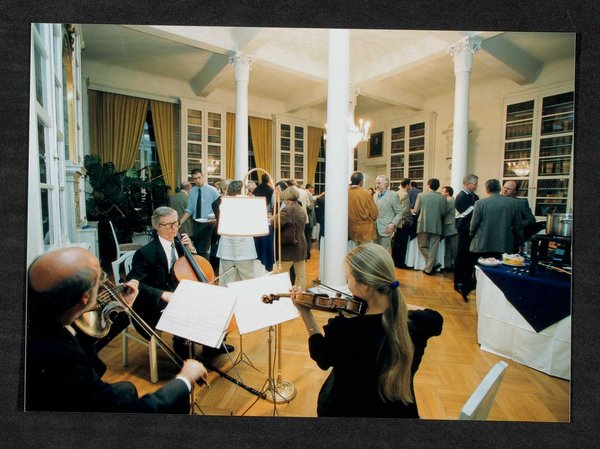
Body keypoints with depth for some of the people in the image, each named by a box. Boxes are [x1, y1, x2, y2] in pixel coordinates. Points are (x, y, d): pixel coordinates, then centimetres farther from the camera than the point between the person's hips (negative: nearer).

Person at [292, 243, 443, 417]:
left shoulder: (342, 330, -32)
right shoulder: (417, 322, -23)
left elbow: (321, 358, -9)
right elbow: (436, 318, 4)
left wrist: (305, 312, -4)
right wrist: (395, 305, -4)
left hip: (346, 410, -2)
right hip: (399, 412, 3)